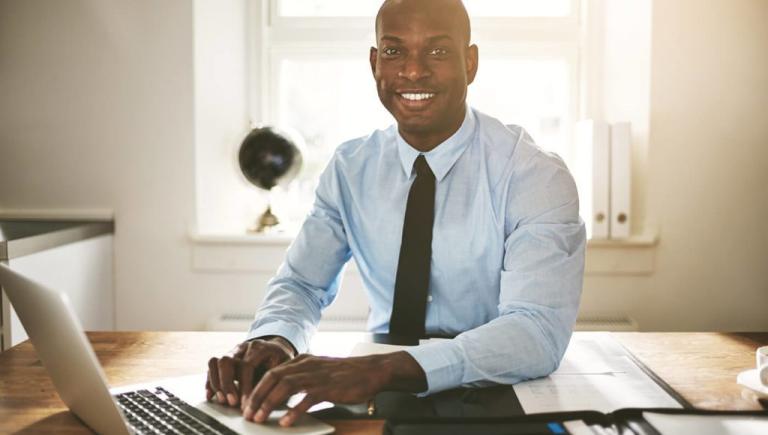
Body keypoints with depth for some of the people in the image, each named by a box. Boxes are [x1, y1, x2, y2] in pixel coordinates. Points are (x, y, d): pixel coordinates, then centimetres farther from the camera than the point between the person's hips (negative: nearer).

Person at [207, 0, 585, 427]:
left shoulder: (534, 175, -14)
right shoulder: (351, 167, 0)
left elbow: (540, 331, -25)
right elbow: (300, 283, 3)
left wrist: (379, 370, -38)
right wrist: (275, 339, -21)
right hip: (383, 393, 3)